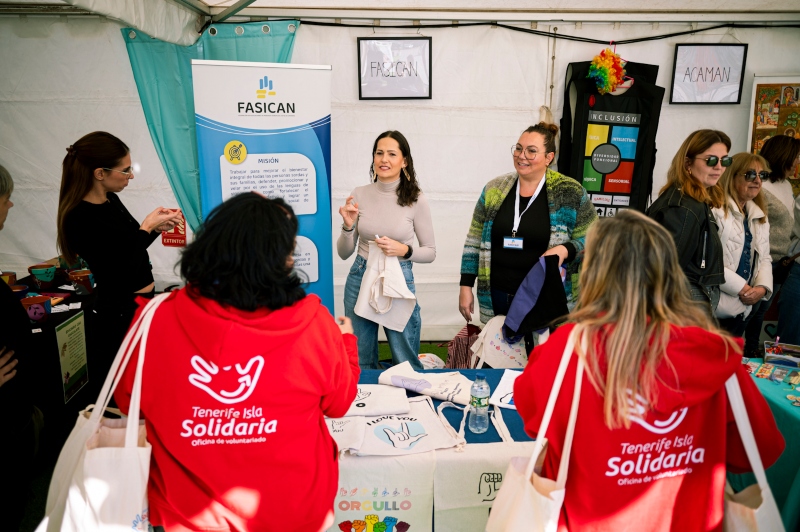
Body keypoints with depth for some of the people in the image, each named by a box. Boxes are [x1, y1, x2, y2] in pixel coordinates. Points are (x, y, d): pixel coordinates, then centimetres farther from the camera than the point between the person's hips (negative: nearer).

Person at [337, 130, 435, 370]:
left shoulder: (416, 199, -8)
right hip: (360, 279, 2)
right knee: (360, 363, 15)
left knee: (406, 363, 10)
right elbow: (344, 253, 3)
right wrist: (348, 226, -14)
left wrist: (404, 250, -18)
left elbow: (430, 252, -1)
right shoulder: (359, 195, -2)